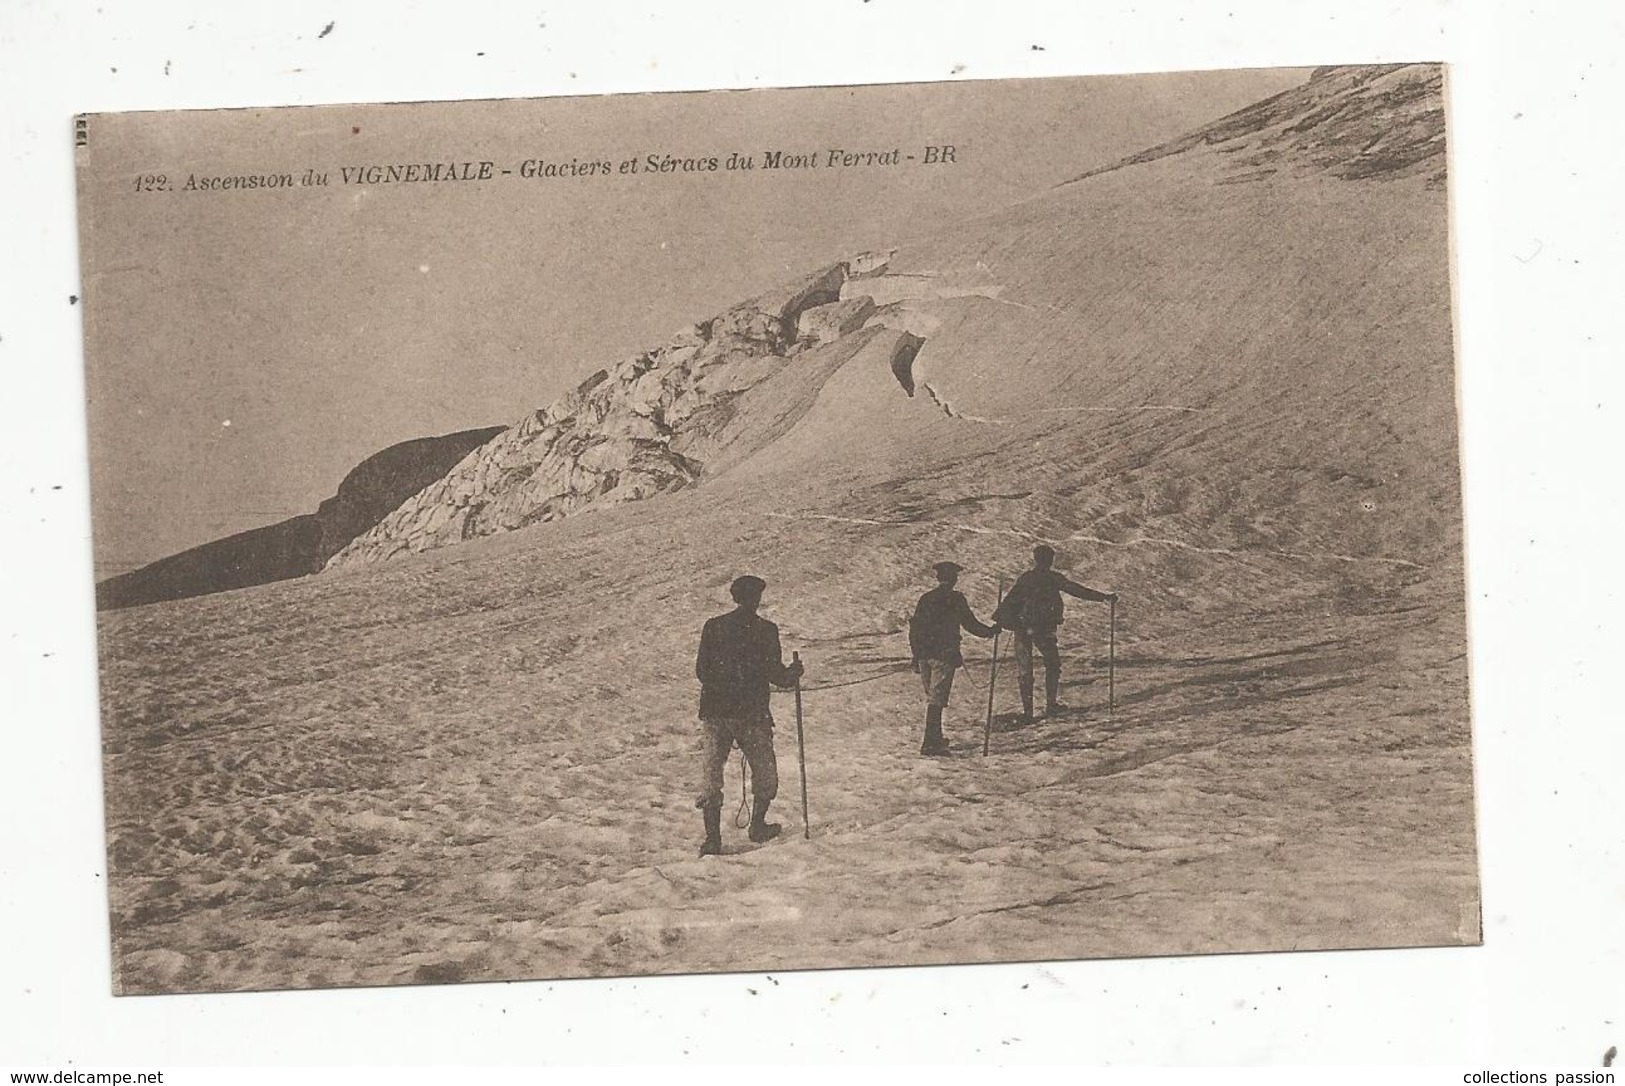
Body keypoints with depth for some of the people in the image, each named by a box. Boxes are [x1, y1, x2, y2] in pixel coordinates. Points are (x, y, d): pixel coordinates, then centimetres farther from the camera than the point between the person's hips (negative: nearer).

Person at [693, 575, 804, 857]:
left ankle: (712, 838, 1)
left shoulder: (713, 627, 1)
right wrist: (793, 673, 13)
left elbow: (701, 670, 4)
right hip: (751, 713, -2)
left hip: (715, 711, 2)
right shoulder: (765, 630, -7)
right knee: (764, 772, 19)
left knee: (710, 777, 6)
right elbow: (775, 675, -8)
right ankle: (758, 825, 25)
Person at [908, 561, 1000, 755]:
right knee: (936, 699, -7)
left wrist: (916, 656, 16)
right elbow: (970, 624, -4)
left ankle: (935, 738, 26)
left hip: (924, 656, 6)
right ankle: (930, 743, -12)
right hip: (944, 655, -6)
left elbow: (914, 628, 11)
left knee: (932, 697, 18)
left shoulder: (925, 599, 10)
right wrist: (991, 631, 12)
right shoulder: (955, 599, -6)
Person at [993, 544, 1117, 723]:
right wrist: (1103, 597, 2)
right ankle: (1050, 705, 19)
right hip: (1043, 630, -2)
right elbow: (1078, 591, -3)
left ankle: (1027, 711, 3)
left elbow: (1009, 601, -6)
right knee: (1052, 665, 20)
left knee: (1024, 670, 7)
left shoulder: (1023, 579, 3)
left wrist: (997, 621, -11)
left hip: (1022, 629, 2)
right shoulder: (1053, 579, -2)